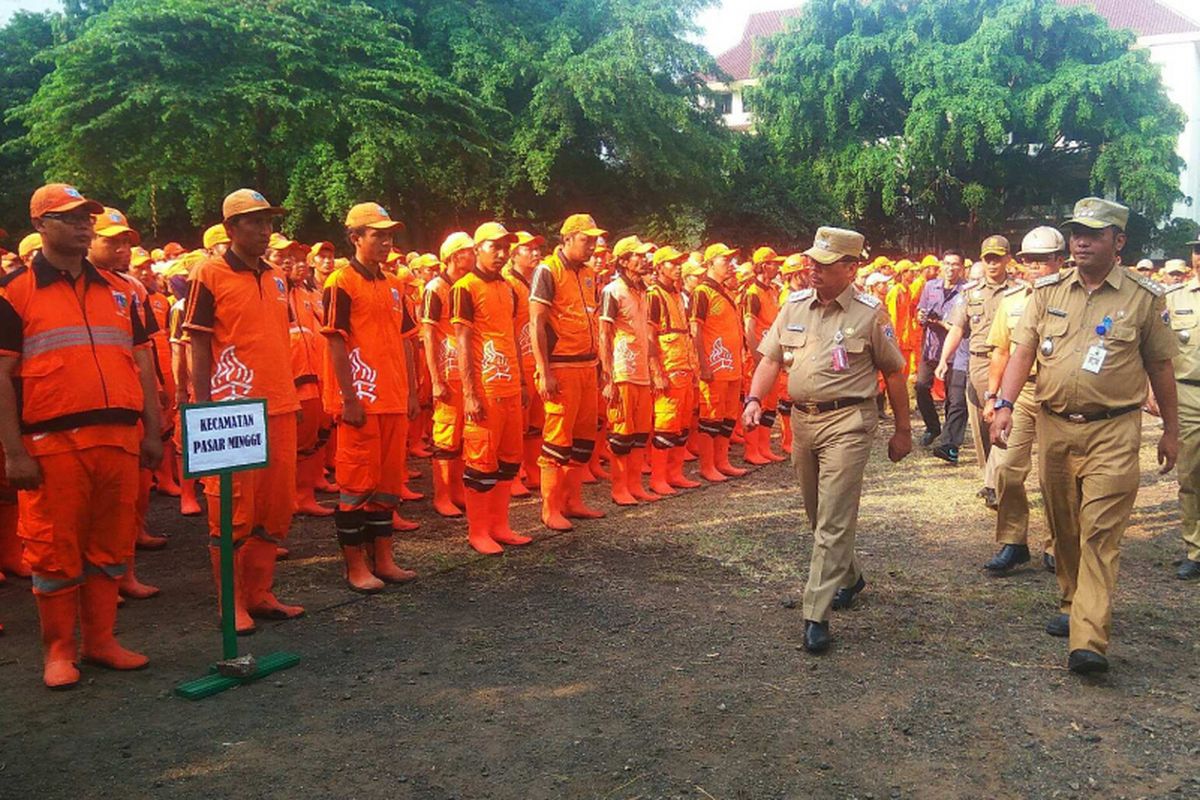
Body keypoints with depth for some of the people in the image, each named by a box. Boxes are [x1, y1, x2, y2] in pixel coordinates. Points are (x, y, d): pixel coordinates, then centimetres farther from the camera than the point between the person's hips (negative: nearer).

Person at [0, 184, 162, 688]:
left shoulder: (118, 291, 13)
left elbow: (142, 363, 15)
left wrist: (152, 432, 9)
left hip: (119, 438, 4)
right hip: (51, 444, -4)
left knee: (109, 546, 10)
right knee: (55, 550, 3)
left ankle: (100, 640, 23)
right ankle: (58, 650, 18)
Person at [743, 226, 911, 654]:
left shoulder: (870, 313, -6)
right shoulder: (795, 305, 7)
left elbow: (894, 373, 0)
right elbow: (771, 358, 8)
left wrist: (903, 429, 2)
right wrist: (754, 399, -8)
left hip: (847, 421, -6)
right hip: (802, 419, 6)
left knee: (833, 521, -8)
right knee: (819, 514, 19)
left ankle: (816, 616, -6)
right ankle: (849, 576, 43)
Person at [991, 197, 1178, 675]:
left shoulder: (1144, 297, 0)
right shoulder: (1048, 291, 6)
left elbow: (1160, 366, 6)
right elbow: (1023, 351, 2)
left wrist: (1171, 430, 9)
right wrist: (1004, 405, -11)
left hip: (1113, 430, -3)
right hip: (1054, 426, 4)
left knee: (1100, 532, -10)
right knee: (1063, 527, 14)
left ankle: (1088, 641, -14)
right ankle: (1072, 605, 33)